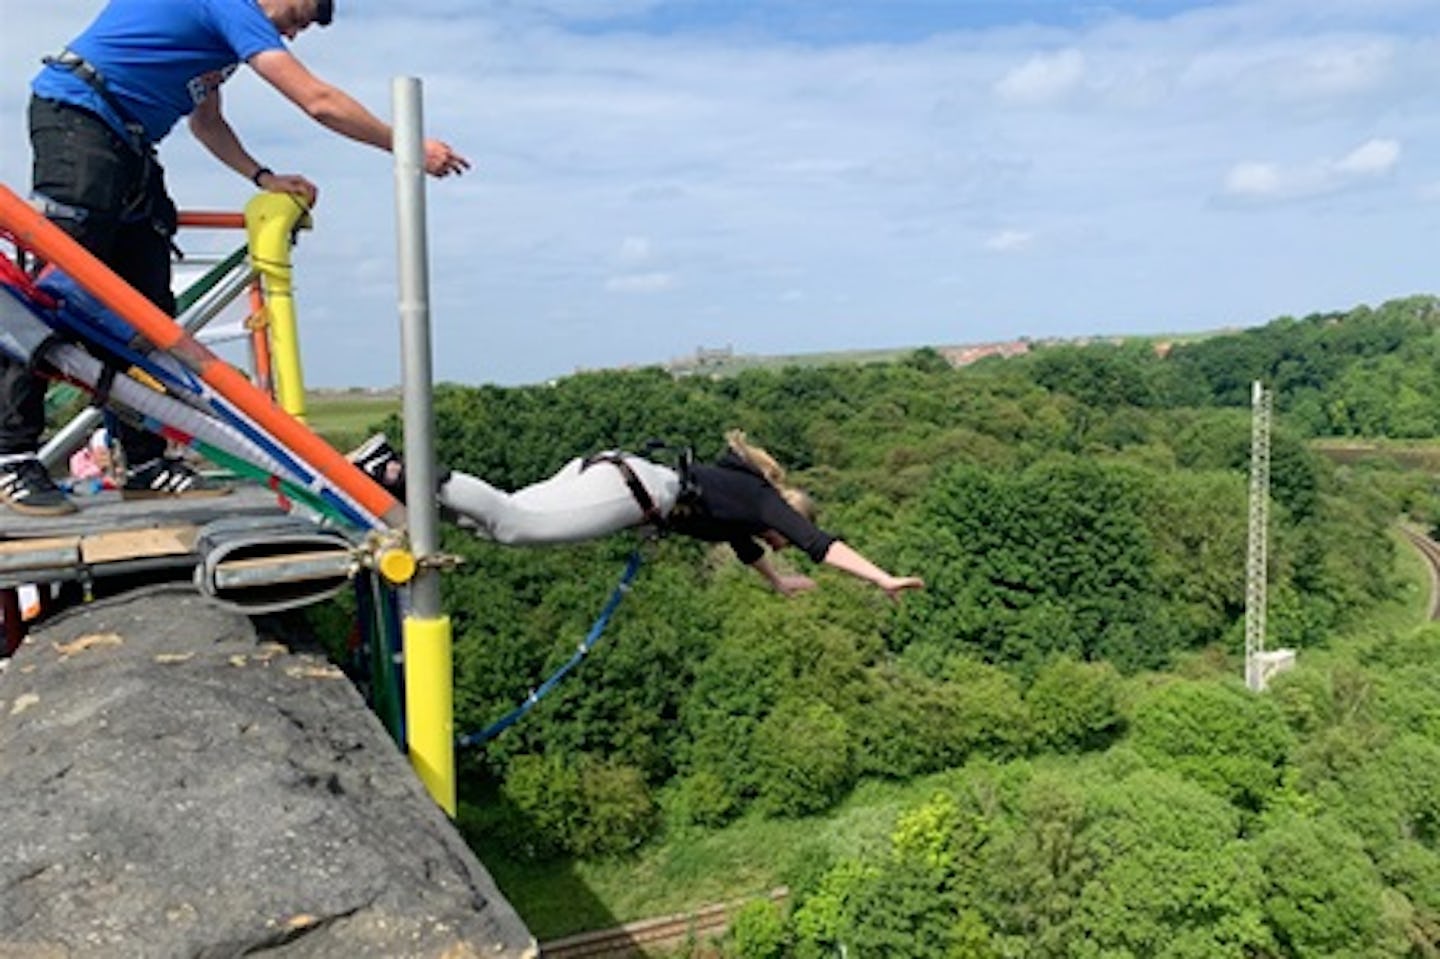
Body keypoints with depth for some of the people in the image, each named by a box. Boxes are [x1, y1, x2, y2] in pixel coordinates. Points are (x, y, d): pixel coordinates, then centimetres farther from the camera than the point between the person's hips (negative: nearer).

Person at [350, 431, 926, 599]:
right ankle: (396, 474, -23)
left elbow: (743, 542, 52)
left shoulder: (744, 493, 32)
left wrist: (781, 582, 67)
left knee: (503, 518, 1)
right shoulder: (767, 501, 10)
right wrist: (885, 581, 1)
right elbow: (823, 546, -1)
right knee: (511, 524, -18)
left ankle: (395, 467, -4)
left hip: (610, 472, 8)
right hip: (631, 492, -8)